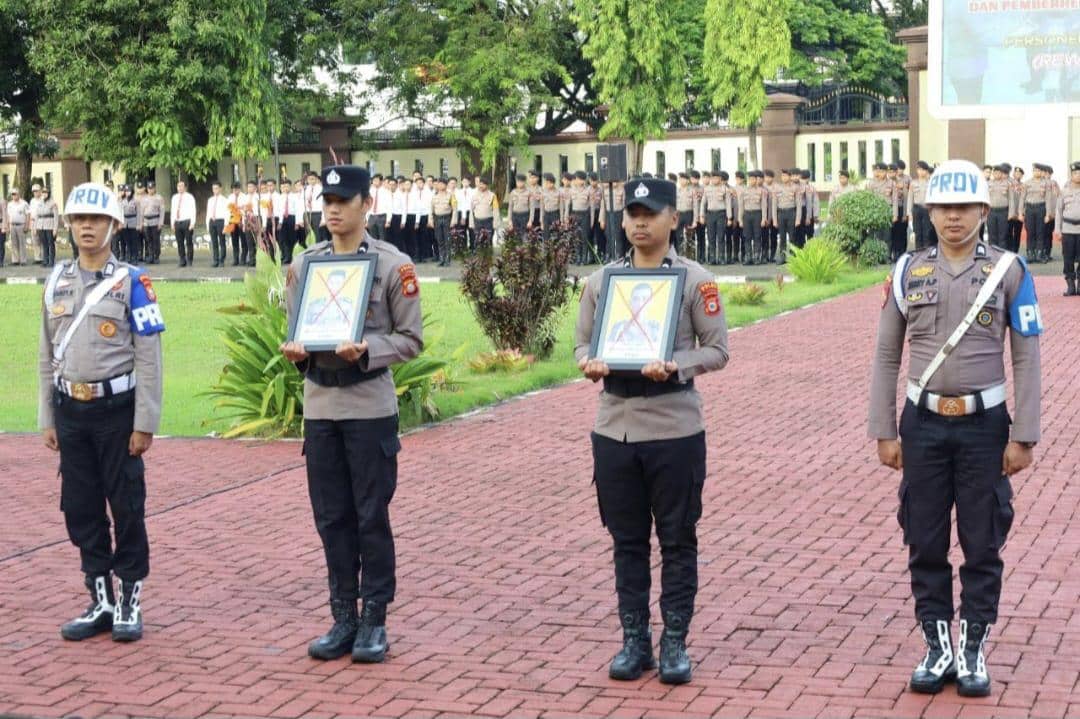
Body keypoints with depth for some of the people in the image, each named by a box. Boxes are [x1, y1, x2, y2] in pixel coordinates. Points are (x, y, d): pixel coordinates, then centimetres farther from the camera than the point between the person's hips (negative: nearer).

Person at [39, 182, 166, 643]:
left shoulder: (131, 282, -6)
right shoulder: (56, 283, 8)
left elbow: (149, 359, -7)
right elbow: (47, 357, 13)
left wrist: (144, 424, -11)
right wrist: (47, 420, 10)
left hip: (116, 411, -5)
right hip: (70, 411, 5)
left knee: (126, 509, 2)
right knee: (81, 510, 9)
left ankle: (130, 603, 13)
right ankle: (100, 602, 20)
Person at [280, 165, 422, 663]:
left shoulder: (393, 265, -4)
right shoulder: (303, 264, 9)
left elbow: (410, 339, -4)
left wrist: (365, 350, -19)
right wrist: (295, 351, -7)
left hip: (370, 409, -4)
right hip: (319, 407, 4)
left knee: (372, 517, 2)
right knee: (331, 518, 9)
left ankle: (374, 621, 11)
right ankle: (343, 618, 18)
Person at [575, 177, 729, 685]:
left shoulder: (695, 280, -2)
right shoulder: (600, 280, 9)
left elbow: (717, 349, -3)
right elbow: (582, 341, 13)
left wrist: (675, 367, -21)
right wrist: (588, 363, -11)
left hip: (675, 431, -3)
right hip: (614, 429, 3)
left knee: (677, 540, 5)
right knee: (627, 541, 10)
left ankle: (675, 642, 14)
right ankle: (634, 640, 20)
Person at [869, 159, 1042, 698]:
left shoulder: (1009, 270, -3)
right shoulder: (908, 271, 2)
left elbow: (1026, 358, -2)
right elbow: (886, 356, 6)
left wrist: (1022, 437, -6)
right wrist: (884, 432, 2)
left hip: (984, 424, -2)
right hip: (923, 424, 2)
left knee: (983, 545, 6)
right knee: (925, 544, 7)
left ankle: (973, 652, 18)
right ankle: (937, 648, 19)